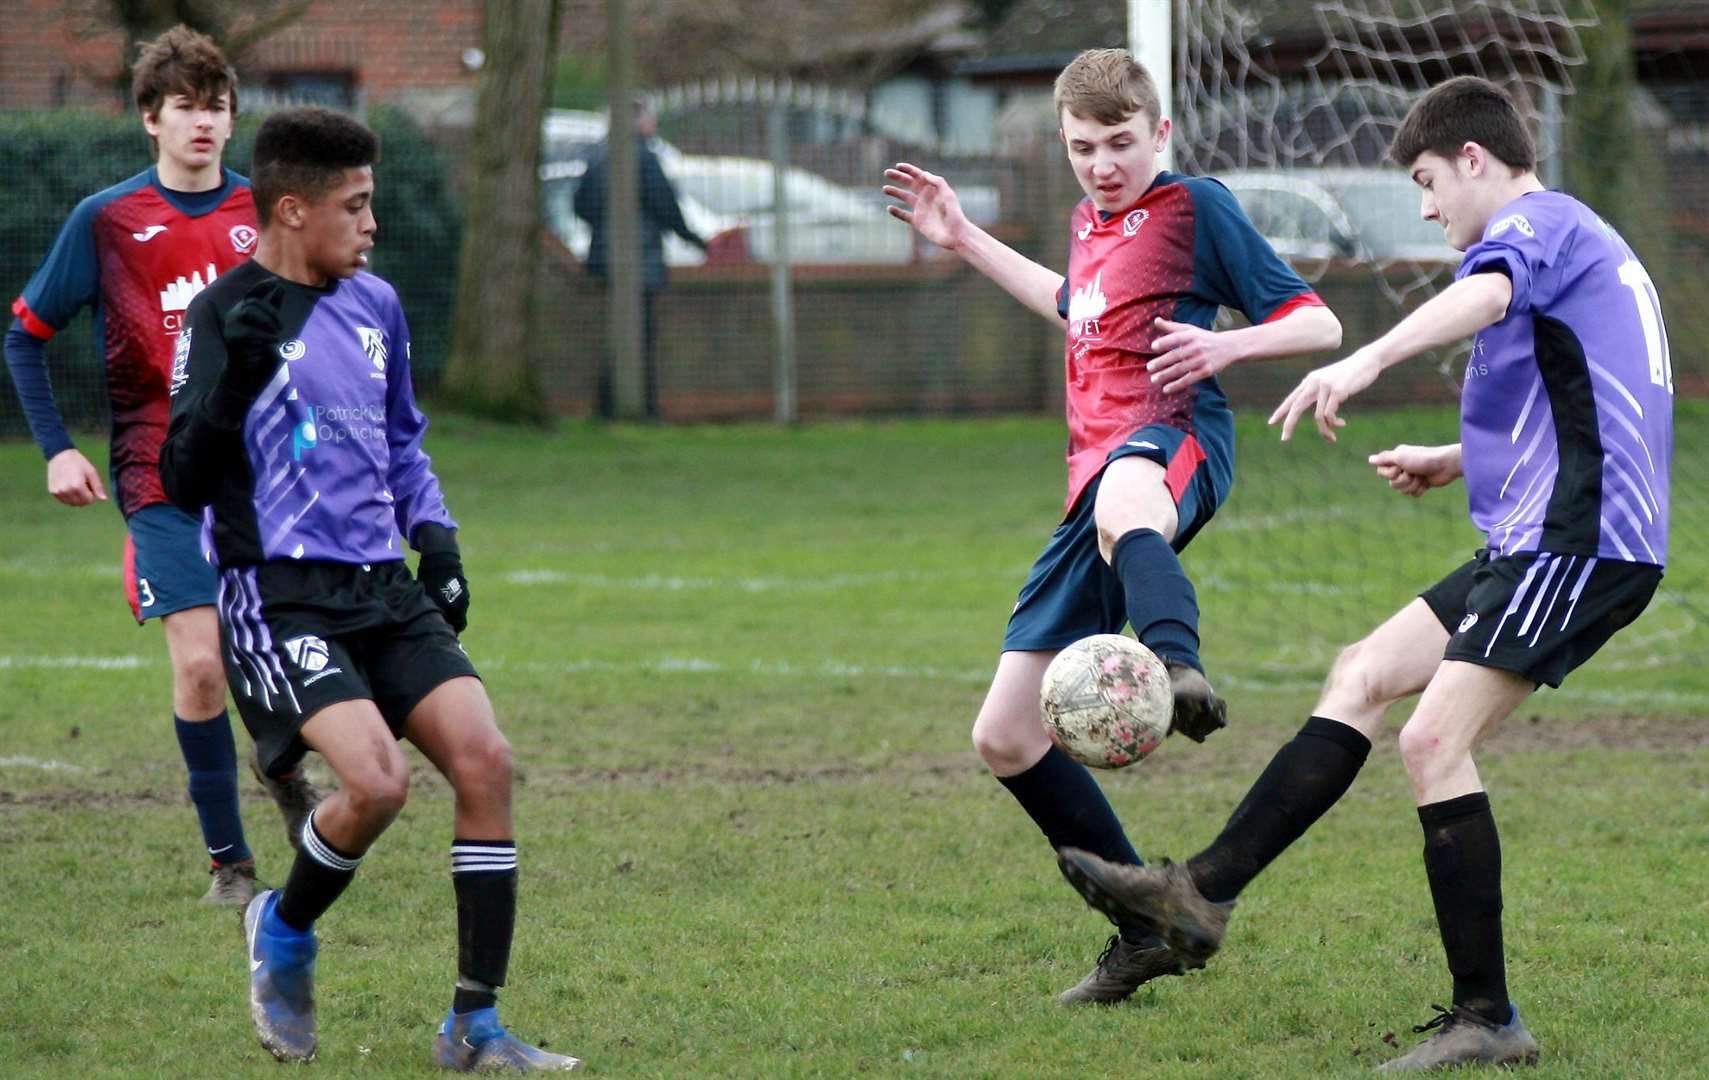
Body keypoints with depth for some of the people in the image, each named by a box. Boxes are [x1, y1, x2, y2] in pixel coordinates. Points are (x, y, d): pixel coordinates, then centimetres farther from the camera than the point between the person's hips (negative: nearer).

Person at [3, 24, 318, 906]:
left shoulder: (262, 213, 5)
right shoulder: (106, 220, -1)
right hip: (163, 480, -2)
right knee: (199, 662, -11)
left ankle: (282, 768, 32)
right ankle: (227, 857, 2)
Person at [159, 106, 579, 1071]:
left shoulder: (375, 305, 14)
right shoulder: (226, 315, -5)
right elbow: (184, 482, -11)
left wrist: (435, 535, 14)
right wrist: (235, 374, -24)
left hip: (384, 590, 6)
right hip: (280, 595, -6)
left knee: (485, 759, -11)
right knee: (378, 779, -24)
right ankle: (283, 932, 8)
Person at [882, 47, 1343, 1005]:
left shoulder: (1198, 208, 1)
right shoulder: (1091, 222, 23)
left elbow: (1317, 323, -3)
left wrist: (1226, 345, -21)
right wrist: (965, 241, 45)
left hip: (1173, 440, -9)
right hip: (1097, 477, 9)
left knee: (1124, 501, -49)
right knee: (1005, 737, 5)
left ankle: (1180, 674, -81)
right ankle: (1147, 928, 16)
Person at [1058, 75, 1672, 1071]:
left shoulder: (1539, 223, -7)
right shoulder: (1585, 243, 25)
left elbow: (1485, 294, -33)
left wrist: (1366, 361, -50)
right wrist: (1460, 461, 31)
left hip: (1578, 542, -11)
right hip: (1542, 541, 11)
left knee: (1435, 741, -16)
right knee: (1363, 678, 11)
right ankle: (1205, 893, 10)